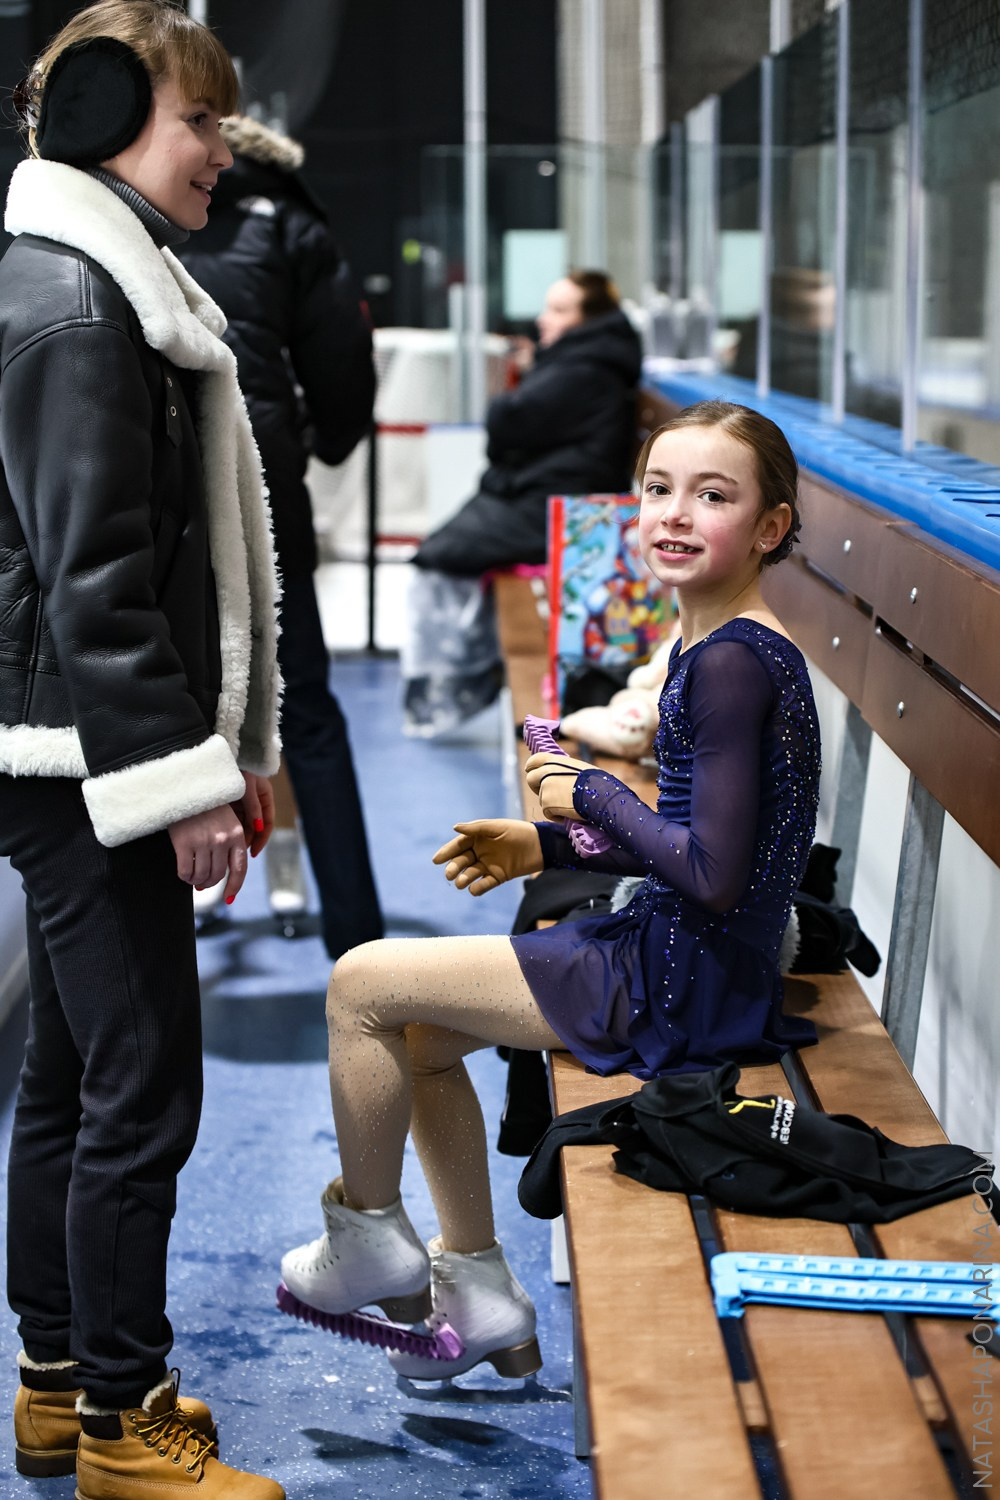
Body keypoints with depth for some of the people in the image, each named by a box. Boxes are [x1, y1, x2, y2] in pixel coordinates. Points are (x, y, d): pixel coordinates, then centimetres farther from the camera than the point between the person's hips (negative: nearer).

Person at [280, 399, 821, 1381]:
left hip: (686, 986, -10)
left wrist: (591, 794, -12)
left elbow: (714, 875, -26)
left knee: (362, 985, -4)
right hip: (679, 963, 10)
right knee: (418, 1034, 19)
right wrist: (549, 847, 12)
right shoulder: (710, 645, 9)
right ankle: (478, 1288, 25)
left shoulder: (734, 663, -22)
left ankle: (368, 1236, 15)